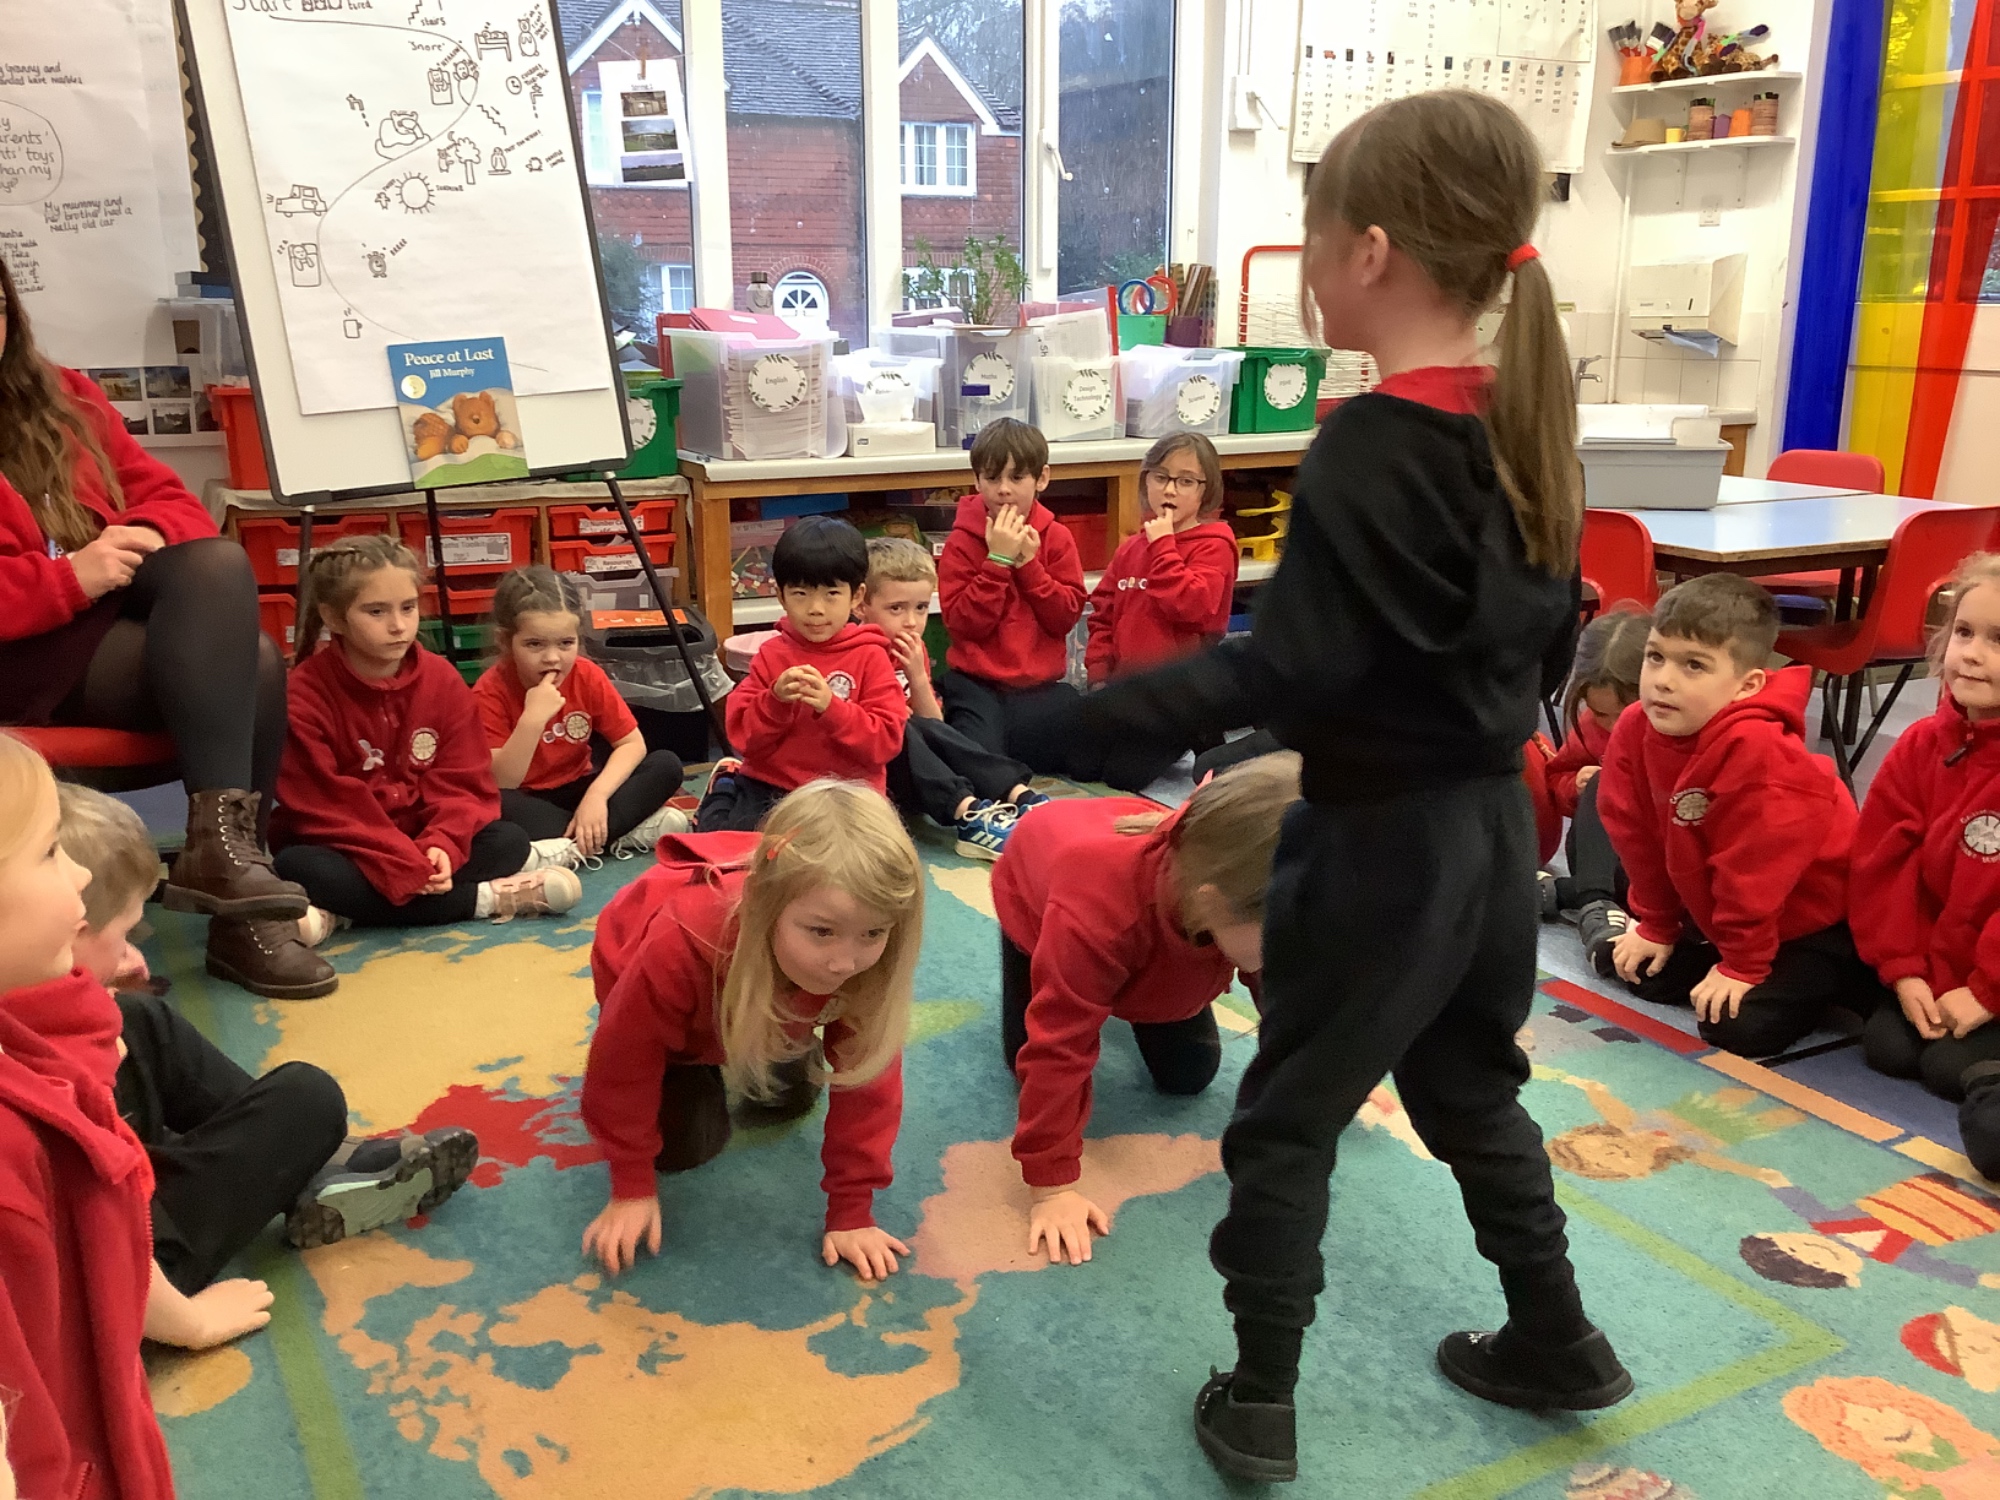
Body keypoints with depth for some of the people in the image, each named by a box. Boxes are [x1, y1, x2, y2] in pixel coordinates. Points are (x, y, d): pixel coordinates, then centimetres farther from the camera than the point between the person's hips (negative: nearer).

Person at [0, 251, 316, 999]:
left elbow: (171, 502, 14)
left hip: (118, 619, 6)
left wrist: (139, 539, -11)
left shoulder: (63, 399, 15)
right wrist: (69, 578, -24)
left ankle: (233, 878, -28)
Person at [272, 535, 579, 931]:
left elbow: (463, 781, -5)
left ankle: (340, 916, -26)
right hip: (339, 848, -4)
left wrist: (442, 845, -25)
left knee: (509, 840, -18)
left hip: (420, 843, 4)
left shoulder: (442, 678, -3)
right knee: (298, 868, -36)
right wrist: (405, 866, -29)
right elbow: (322, 803, -21)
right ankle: (486, 898, -30)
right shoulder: (305, 692, -16)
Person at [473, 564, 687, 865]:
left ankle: (571, 847, -26)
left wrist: (596, 796, -25)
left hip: (577, 791, 4)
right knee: (493, 806, -38)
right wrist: (532, 719, -38)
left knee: (667, 765, -16)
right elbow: (500, 784, -24)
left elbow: (632, 743, -8)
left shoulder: (587, 676, -11)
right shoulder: (490, 692, -20)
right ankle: (625, 833, -28)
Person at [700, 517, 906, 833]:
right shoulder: (771, 655, 6)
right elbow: (743, 737, 1)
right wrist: (775, 700, -19)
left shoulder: (871, 657, -3)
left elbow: (887, 741, -12)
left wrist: (831, 706, -25)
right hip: (769, 790, 3)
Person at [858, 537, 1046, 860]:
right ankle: (968, 814, -45)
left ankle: (1021, 797, -33)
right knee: (905, 731, -30)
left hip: (908, 760, 6)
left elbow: (934, 725, 4)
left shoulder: (911, 651, 9)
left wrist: (919, 678, -10)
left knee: (933, 733, -22)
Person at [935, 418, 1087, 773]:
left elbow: (1066, 618, -4)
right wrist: (998, 560, -17)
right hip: (976, 685, -3)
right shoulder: (963, 541, -3)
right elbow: (963, 623, -13)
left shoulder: (1056, 537, 4)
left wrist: (1027, 562, -13)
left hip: (1040, 684, 3)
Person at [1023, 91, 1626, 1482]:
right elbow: (1554, 636, 12)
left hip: (1379, 841, -8)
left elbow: (1288, 672, -26)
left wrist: (1074, 721, -25)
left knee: (1287, 1121, 9)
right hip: (1495, 819, 8)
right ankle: (1556, 1341, 40)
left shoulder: (1369, 447, -22)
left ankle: (1258, 1401, 22)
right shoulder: (1526, 422, 4)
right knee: (1472, 1086, 25)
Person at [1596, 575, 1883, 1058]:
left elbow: (1753, 867, -27)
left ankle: (1829, 980, 10)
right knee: (1646, 978, 9)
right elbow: (1639, 838, -1)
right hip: (1712, 912, 8)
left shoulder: (1755, 748, -37)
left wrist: (1743, 965, -17)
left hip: (1813, 918, -8)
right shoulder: (1635, 729, -14)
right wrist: (1656, 928, 7)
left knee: (1736, 1026, -18)